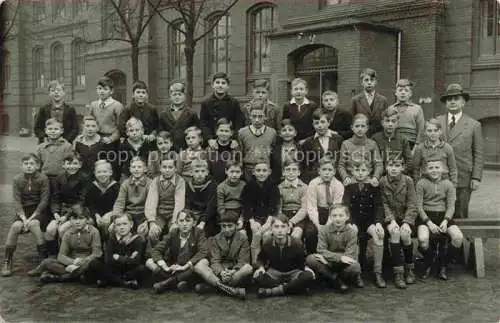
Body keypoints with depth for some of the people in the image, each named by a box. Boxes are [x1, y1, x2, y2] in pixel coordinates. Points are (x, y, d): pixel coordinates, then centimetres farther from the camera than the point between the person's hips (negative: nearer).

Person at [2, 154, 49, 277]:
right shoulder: (17, 179, 0)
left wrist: (31, 218, -20)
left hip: (39, 210, -2)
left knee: (34, 224, -33)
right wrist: (23, 218, -19)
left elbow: (44, 200, -10)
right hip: (23, 211, 2)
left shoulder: (43, 179, -7)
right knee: (15, 226, -27)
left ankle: (44, 259, -25)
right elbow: (17, 201, -4)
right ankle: (7, 262, -16)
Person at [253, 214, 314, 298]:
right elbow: (260, 260, 11)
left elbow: (301, 263, 2)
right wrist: (261, 267, -10)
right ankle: (294, 287, -28)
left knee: (309, 276, -33)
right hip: (274, 273, 1)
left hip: (292, 273, 0)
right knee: (257, 277, -32)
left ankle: (272, 291, -31)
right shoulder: (267, 244, -6)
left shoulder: (297, 244, -10)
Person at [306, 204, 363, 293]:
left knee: (354, 267, -37)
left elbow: (350, 255, -16)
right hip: (329, 264, 2)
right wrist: (340, 257, -30)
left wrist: (328, 256, -24)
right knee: (310, 259, -28)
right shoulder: (324, 230, -6)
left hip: (344, 265, -2)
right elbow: (321, 251, -15)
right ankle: (336, 280, -12)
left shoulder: (351, 232, -8)